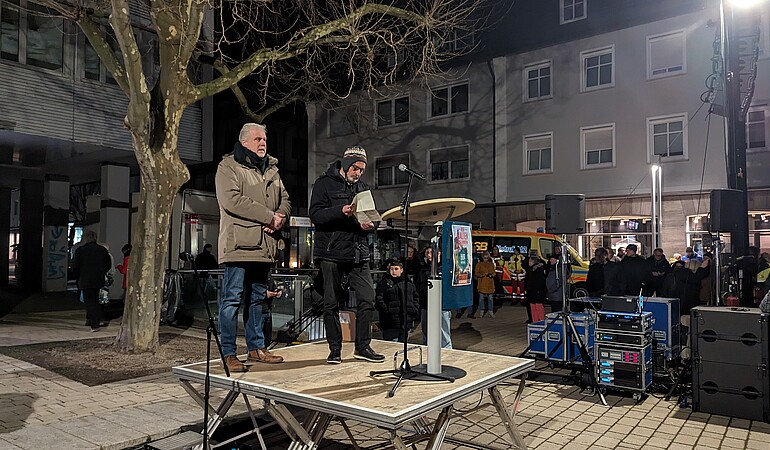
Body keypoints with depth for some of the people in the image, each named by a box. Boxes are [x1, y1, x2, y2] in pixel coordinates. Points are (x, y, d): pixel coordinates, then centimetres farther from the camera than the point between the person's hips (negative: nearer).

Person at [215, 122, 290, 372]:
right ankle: (228, 354, 3)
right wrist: (269, 216, -17)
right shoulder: (228, 167, -2)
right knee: (232, 298, -4)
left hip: (264, 246, 7)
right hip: (239, 245, -7)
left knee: (257, 298, 14)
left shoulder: (271, 169, 20)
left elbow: (284, 198, 17)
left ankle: (256, 347, 24)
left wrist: (280, 217, -6)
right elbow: (232, 200, -17)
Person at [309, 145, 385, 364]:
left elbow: (369, 215, 23)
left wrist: (369, 225, -1)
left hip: (358, 253, 5)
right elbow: (316, 215, -10)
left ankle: (362, 346, 12)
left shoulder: (362, 187, 18)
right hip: (331, 253, -4)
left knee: (367, 298, 0)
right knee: (331, 303, 2)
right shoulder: (325, 184, 1)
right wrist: (341, 211, -26)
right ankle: (335, 349, 14)